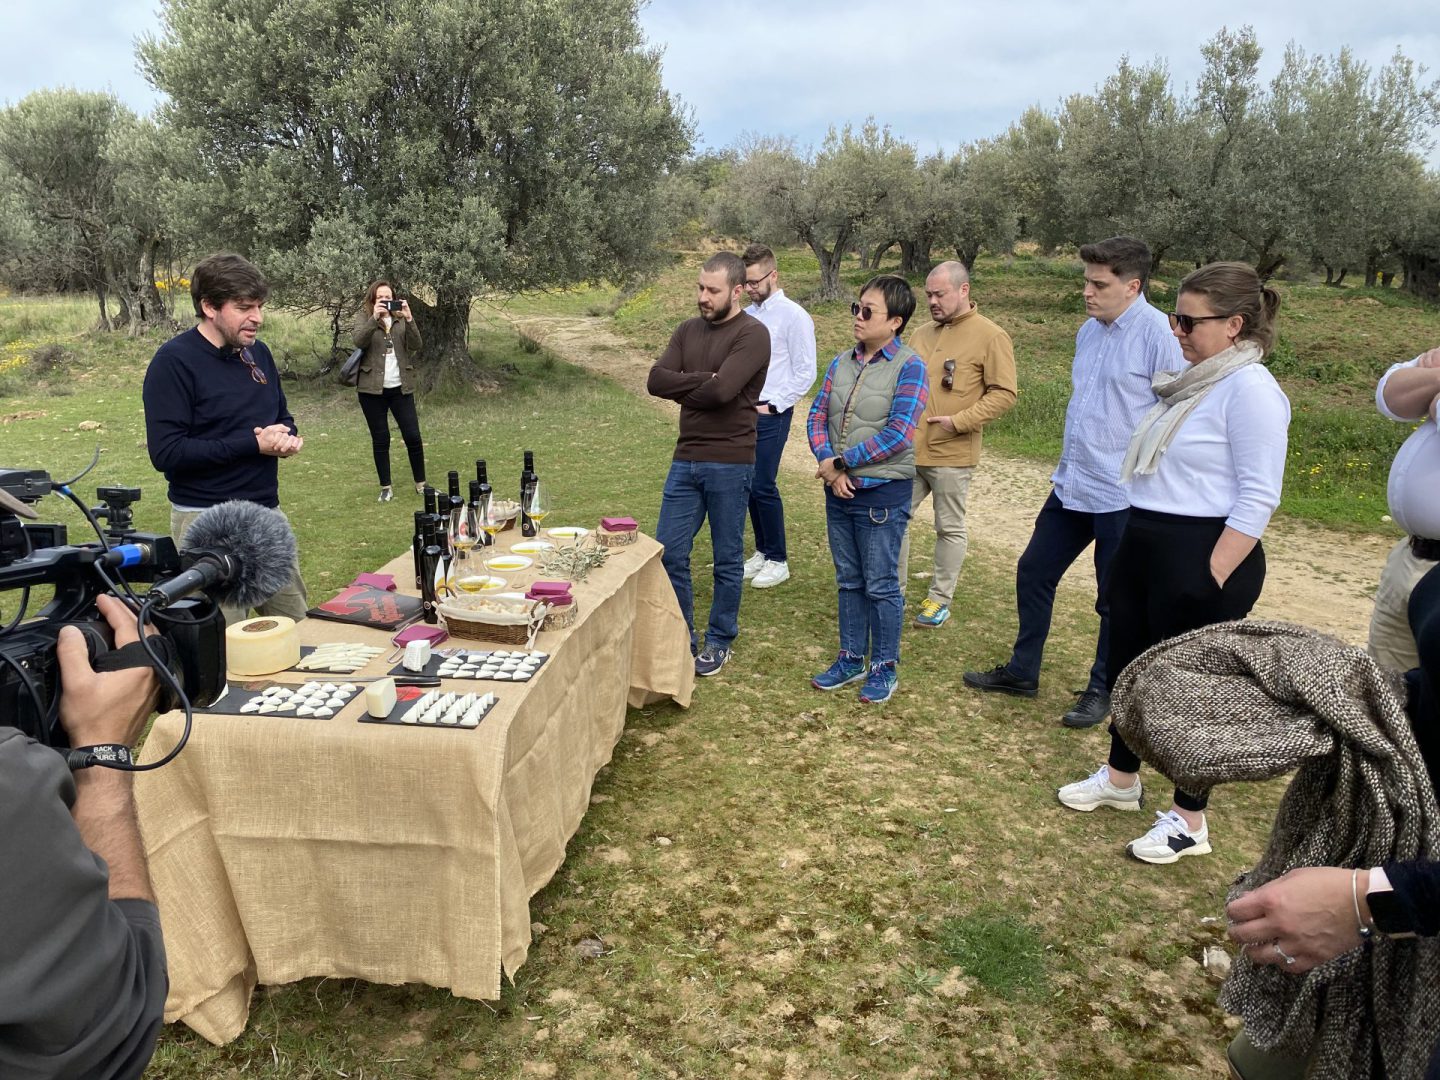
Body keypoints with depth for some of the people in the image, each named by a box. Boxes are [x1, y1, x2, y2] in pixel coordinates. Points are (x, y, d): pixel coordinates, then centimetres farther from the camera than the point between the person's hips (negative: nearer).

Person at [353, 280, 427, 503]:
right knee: (380, 439, 5)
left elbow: (416, 346, -7)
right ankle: (386, 487, 14)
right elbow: (359, 342, -18)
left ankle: (420, 483, 14)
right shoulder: (363, 317, 1)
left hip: (400, 388, 2)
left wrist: (409, 319, -19)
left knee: (413, 436, 0)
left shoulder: (401, 318, 7)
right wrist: (374, 317, -28)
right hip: (372, 389, -2)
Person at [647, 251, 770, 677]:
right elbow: (656, 380, -1)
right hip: (686, 459, 6)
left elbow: (722, 390, -22)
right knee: (669, 553, 7)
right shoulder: (688, 330, 11)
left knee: (727, 558, 8)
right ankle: (681, 637, 23)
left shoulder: (753, 334, -9)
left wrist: (682, 388, -4)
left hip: (730, 462, -6)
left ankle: (720, 641, 24)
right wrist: (704, 380, -12)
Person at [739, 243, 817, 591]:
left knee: (763, 486, -6)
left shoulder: (793, 316, -9)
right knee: (750, 485, 10)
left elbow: (805, 373, -11)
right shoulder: (748, 314, 11)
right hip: (744, 412, 7)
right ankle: (762, 552, 23)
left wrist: (772, 406, -12)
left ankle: (778, 560, 7)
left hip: (771, 415, -6)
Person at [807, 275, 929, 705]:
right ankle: (851, 659, 30)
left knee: (880, 585, 5)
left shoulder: (909, 368, -12)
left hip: (882, 492, -6)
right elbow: (818, 416, 5)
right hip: (839, 490, 6)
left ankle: (884, 668, 20)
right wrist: (828, 464, -12)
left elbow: (897, 434, -20)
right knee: (849, 580, 16)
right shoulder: (841, 363, 7)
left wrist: (842, 462, -16)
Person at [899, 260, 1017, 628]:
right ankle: (894, 591, 22)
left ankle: (940, 599, 21)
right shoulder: (922, 334, 12)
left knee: (949, 528, 8)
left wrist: (959, 421, -18)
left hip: (951, 454, -6)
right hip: (907, 450, 6)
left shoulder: (991, 337, -7)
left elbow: (1004, 394, -11)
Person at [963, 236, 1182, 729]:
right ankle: (1021, 671, 31)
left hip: (1123, 497, -8)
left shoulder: (1158, 336, -16)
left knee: (1116, 599, 8)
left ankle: (1102, 689, 27)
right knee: (1034, 572, 15)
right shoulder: (1089, 331, 9)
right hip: (1071, 486, 8)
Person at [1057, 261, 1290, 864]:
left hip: (1199, 561, -9)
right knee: (1126, 668, 19)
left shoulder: (1249, 388, -17)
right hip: (1143, 546, 9)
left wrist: (1210, 582, -22)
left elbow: (1257, 498, -20)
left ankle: (1189, 822, 22)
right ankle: (1120, 779, 40)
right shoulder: (1194, 381, 11)